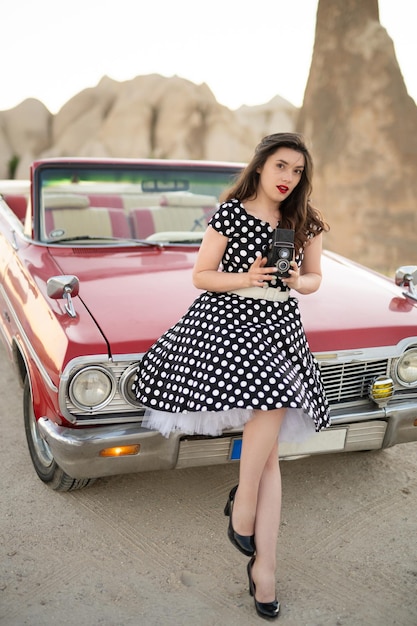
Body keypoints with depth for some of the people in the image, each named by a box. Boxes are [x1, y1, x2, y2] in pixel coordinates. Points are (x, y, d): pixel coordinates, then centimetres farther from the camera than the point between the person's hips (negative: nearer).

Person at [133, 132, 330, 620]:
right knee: (273, 406, -24)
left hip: (281, 326, 3)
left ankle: (263, 566, 8)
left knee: (267, 450, -1)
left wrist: (297, 282, -7)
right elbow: (201, 276, -1)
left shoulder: (305, 223, 8)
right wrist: (245, 279, -17)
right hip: (226, 319, -3)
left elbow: (314, 278, 16)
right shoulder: (230, 214, -4)